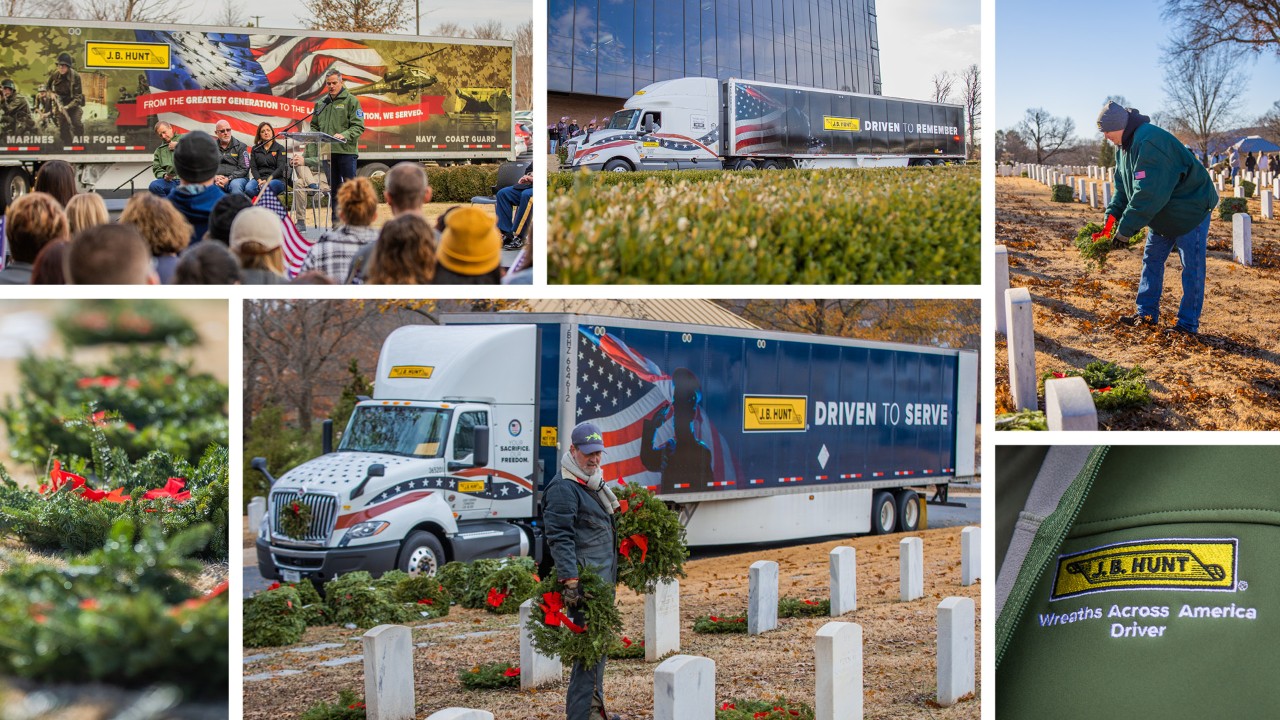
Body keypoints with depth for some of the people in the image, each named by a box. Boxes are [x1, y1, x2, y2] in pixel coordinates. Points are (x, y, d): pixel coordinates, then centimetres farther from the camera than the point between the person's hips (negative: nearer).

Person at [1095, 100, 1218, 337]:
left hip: (1191, 209, -10)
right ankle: (1146, 313, 22)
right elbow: (1123, 187, 9)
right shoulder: (1126, 146, 3)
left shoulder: (1149, 143, -31)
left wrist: (1126, 228, -30)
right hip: (1164, 215, 10)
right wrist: (1112, 216, -7)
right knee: (1151, 260, 14)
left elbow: (1147, 194, -34)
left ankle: (1188, 324, -2)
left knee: (1192, 268, -5)